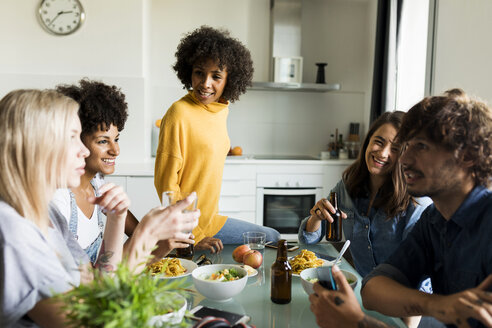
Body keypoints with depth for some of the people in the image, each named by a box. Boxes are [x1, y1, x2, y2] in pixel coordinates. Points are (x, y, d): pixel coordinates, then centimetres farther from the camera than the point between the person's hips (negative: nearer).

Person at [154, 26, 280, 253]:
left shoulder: (222, 110, 5)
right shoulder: (180, 113, -19)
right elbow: (165, 182, -17)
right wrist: (193, 236, -15)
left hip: (210, 220, 7)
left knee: (272, 238, 13)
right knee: (270, 238, 1)